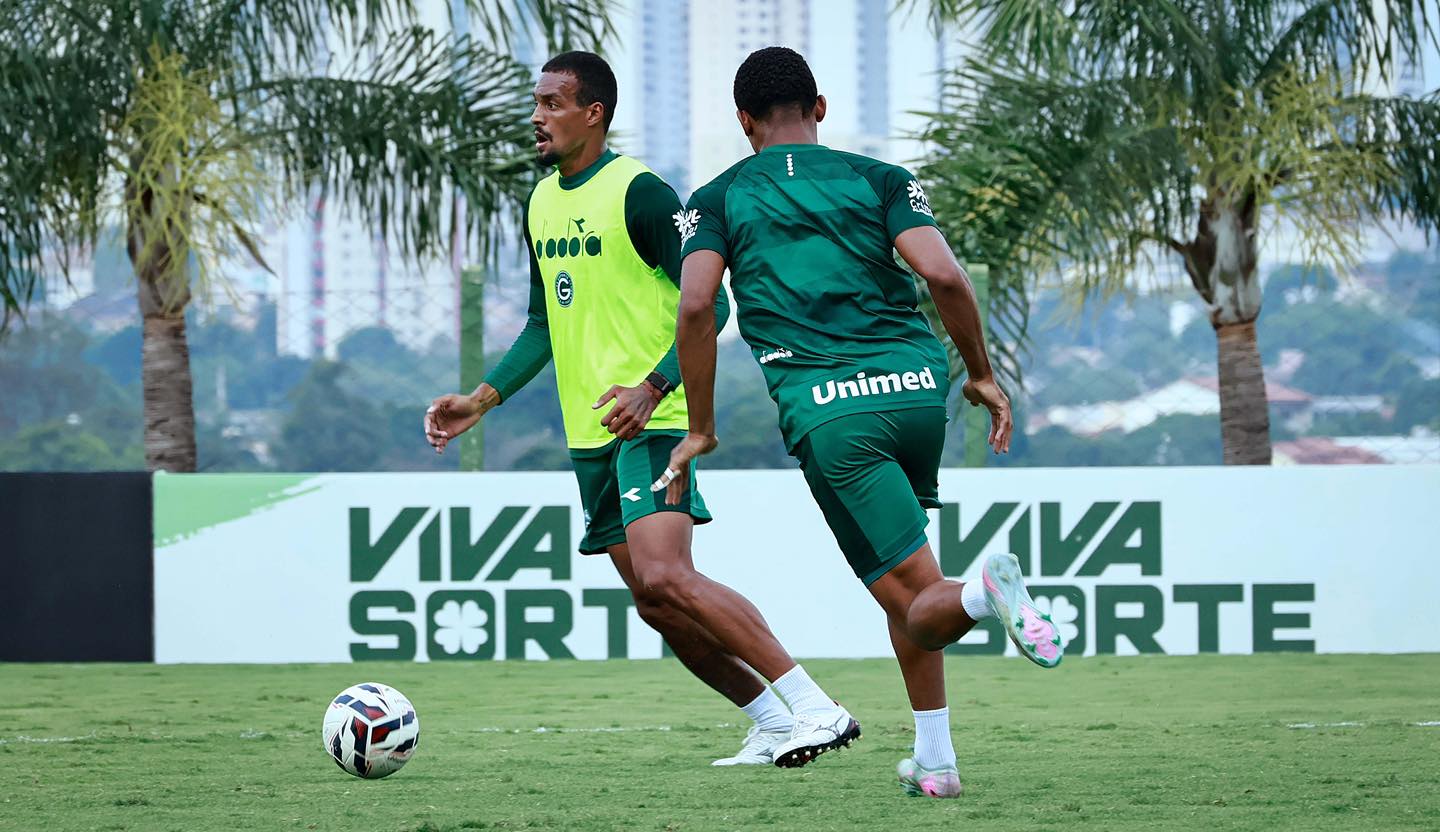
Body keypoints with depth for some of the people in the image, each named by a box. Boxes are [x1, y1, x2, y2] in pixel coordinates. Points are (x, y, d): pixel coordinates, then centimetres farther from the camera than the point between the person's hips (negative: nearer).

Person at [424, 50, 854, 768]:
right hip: (589, 435, 9)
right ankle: (773, 724, 16)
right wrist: (482, 400, 13)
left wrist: (652, 388, -26)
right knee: (656, 604, 5)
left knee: (664, 578, -23)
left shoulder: (639, 192, -11)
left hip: (650, 421, -9)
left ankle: (815, 709, -20)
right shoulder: (541, 203, 14)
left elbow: (708, 304, -14)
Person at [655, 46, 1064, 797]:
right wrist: (982, 374, 10)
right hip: (917, 388, 2)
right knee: (911, 597, 23)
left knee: (917, 602, -3)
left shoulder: (718, 199, 12)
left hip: (826, 410, -2)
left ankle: (982, 592, -37)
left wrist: (700, 428, 4)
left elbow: (695, 304, -3)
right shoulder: (878, 179, 12)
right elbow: (943, 274, -3)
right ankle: (932, 759, 12)